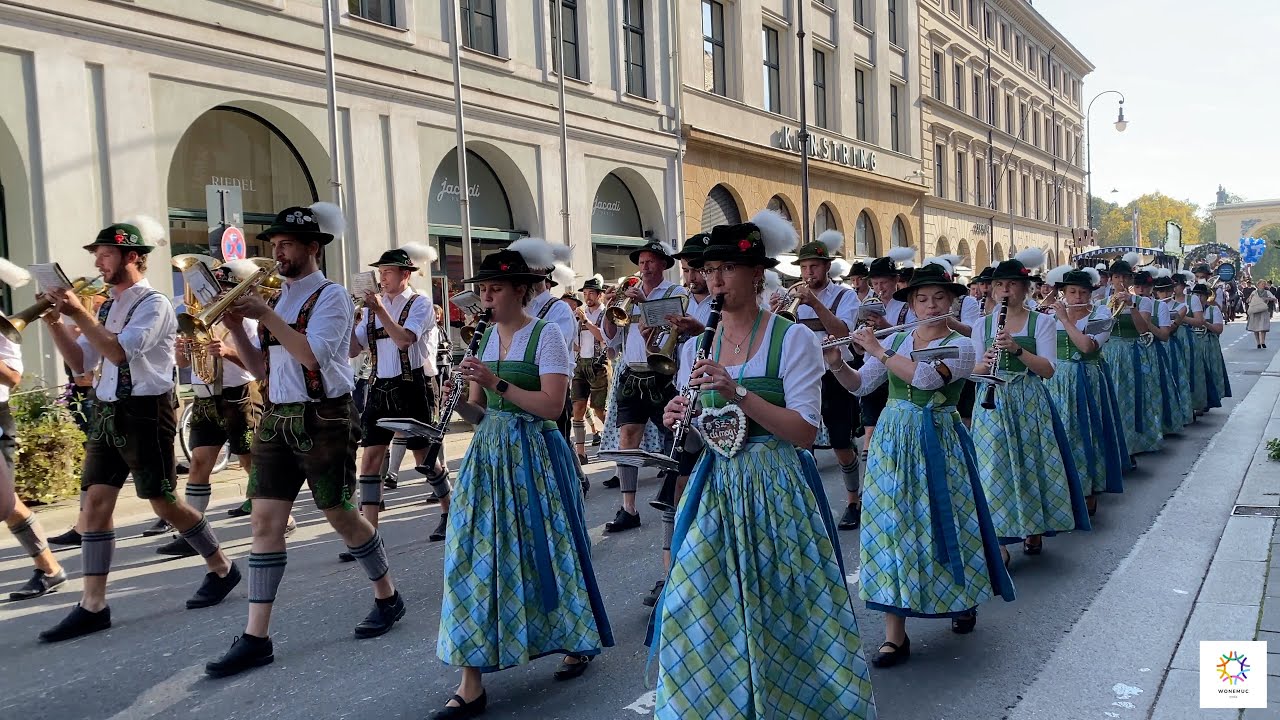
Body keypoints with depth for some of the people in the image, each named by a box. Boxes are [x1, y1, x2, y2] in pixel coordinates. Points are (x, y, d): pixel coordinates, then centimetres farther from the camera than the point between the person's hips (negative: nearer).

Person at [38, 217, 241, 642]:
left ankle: (222, 570, 21)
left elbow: (119, 351, -23)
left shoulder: (154, 304, -11)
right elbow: (81, 361, 14)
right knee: (95, 502, 1)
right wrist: (55, 323, 1)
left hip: (144, 412, -7)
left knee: (164, 502, 1)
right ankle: (93, 606, 6)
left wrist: (79, 314, -19)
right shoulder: (107, 306, 13)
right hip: (107, 413, 7)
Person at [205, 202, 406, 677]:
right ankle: (256, 638, 7)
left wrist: (264, 314, -21)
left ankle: (387, 597, 28)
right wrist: (236, 326, 1)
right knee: (264, 521, 2)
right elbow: (261, 367, 15)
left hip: (323, 419, -7)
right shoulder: (278, 299, 14)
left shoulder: (330, 295, -7)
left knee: (340, 516, 5)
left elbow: (312, 354, -22)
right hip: (276, 419, 7)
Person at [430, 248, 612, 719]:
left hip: (533, 454, -6)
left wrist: (498, 384, -22)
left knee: (542, 550, 4)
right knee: (475, 555, 0)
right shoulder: (484, 338, 11)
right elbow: (478, 412, 12)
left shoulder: (545, 335, -7)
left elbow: (553, 405, -17)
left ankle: (576, 643, 31)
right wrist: (457, 401, -9)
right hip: (488, 454, 6)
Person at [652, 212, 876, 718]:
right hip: (714, 489, 4)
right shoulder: (695, 347, 7)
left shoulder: (792, 338, -7)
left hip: (775, 489, -4)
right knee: (696, 611, 4)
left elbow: (805, 431, -14)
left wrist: (738, 393, -23)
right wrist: (678, 421, -9)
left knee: (779, 610, 4)